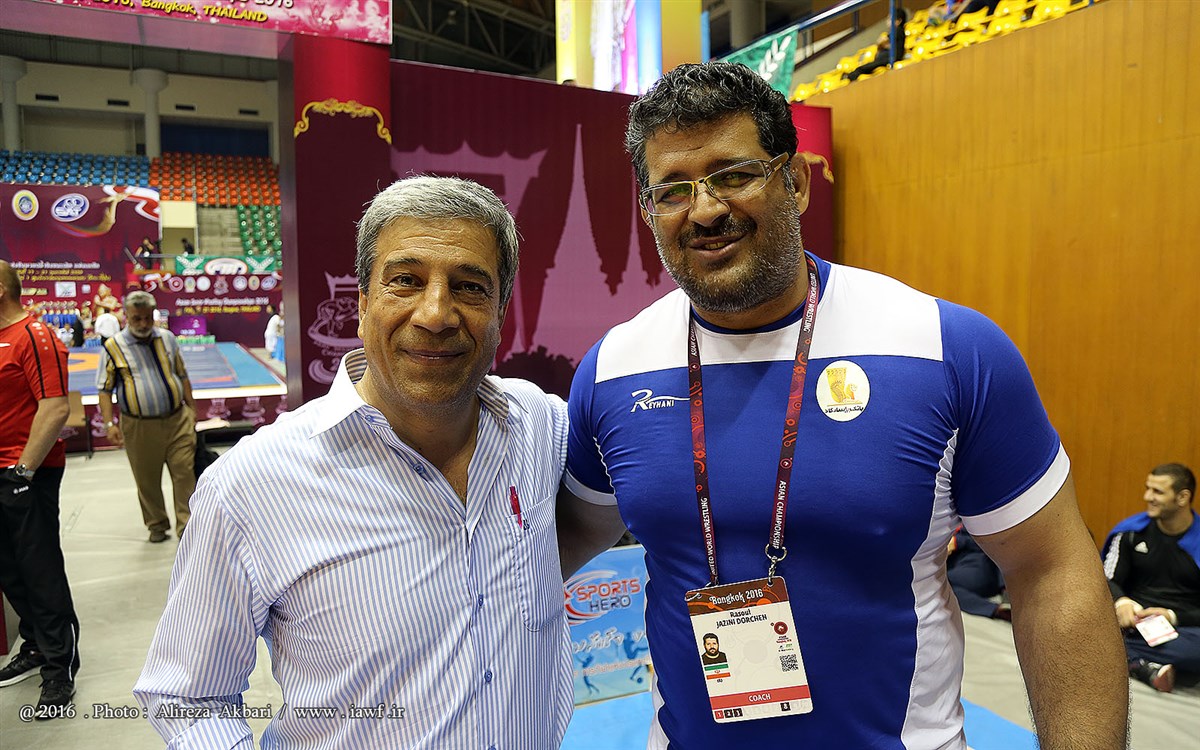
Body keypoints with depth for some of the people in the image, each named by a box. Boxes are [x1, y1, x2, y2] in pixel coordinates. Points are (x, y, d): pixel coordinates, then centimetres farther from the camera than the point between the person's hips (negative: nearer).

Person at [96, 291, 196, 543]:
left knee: (185, 474, -1)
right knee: (147, 481, 9)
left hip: (178, 420, 2)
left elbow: (182, 375, 16)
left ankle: (186, 527, 6)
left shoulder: (167, 338, 8)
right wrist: (109, 423, -8)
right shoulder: (112, 347, -2)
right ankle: (157, 525, 26)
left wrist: (191, 409, 13)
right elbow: (105, 390, 0)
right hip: (140, 426, -2)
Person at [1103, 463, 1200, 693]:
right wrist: (1120, 602, -16)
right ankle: (1147, 668, -32)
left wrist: (1173, 616, -18)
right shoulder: (1131, 532, 8)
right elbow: (1108, 580, 7)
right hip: (1133, 622, 2)